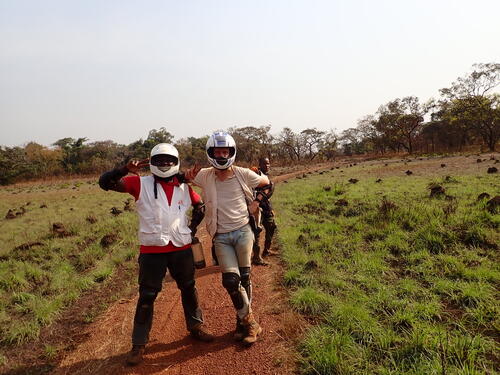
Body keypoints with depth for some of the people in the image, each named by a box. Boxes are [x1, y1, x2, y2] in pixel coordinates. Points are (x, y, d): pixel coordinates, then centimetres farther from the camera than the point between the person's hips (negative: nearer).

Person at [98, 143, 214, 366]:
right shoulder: (141, 184, -5)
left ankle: (196, 326, 38)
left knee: (189, 289, 17)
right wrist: (126, 170, -27)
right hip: (152, 251, -3)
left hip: (181, 248, 3)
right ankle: (139, 344, 20)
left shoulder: (184, 187, 5)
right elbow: (105, 182, -12)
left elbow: (201, 207, 20)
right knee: (147, 296, 5)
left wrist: (192, 228, 9)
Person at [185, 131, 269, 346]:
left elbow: (266, 183, 14)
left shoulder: (243, 174, -3)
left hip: (243, 231, 0)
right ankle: (250, 322, 11)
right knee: (230, 280, -8)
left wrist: (256, 202, 6)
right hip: (221, 237, 0)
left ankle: (243, 321, 21)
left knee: (244, 277, 3)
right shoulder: (205, 176, -3)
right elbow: (184, 177, 11)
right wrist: (188, 175, -10)